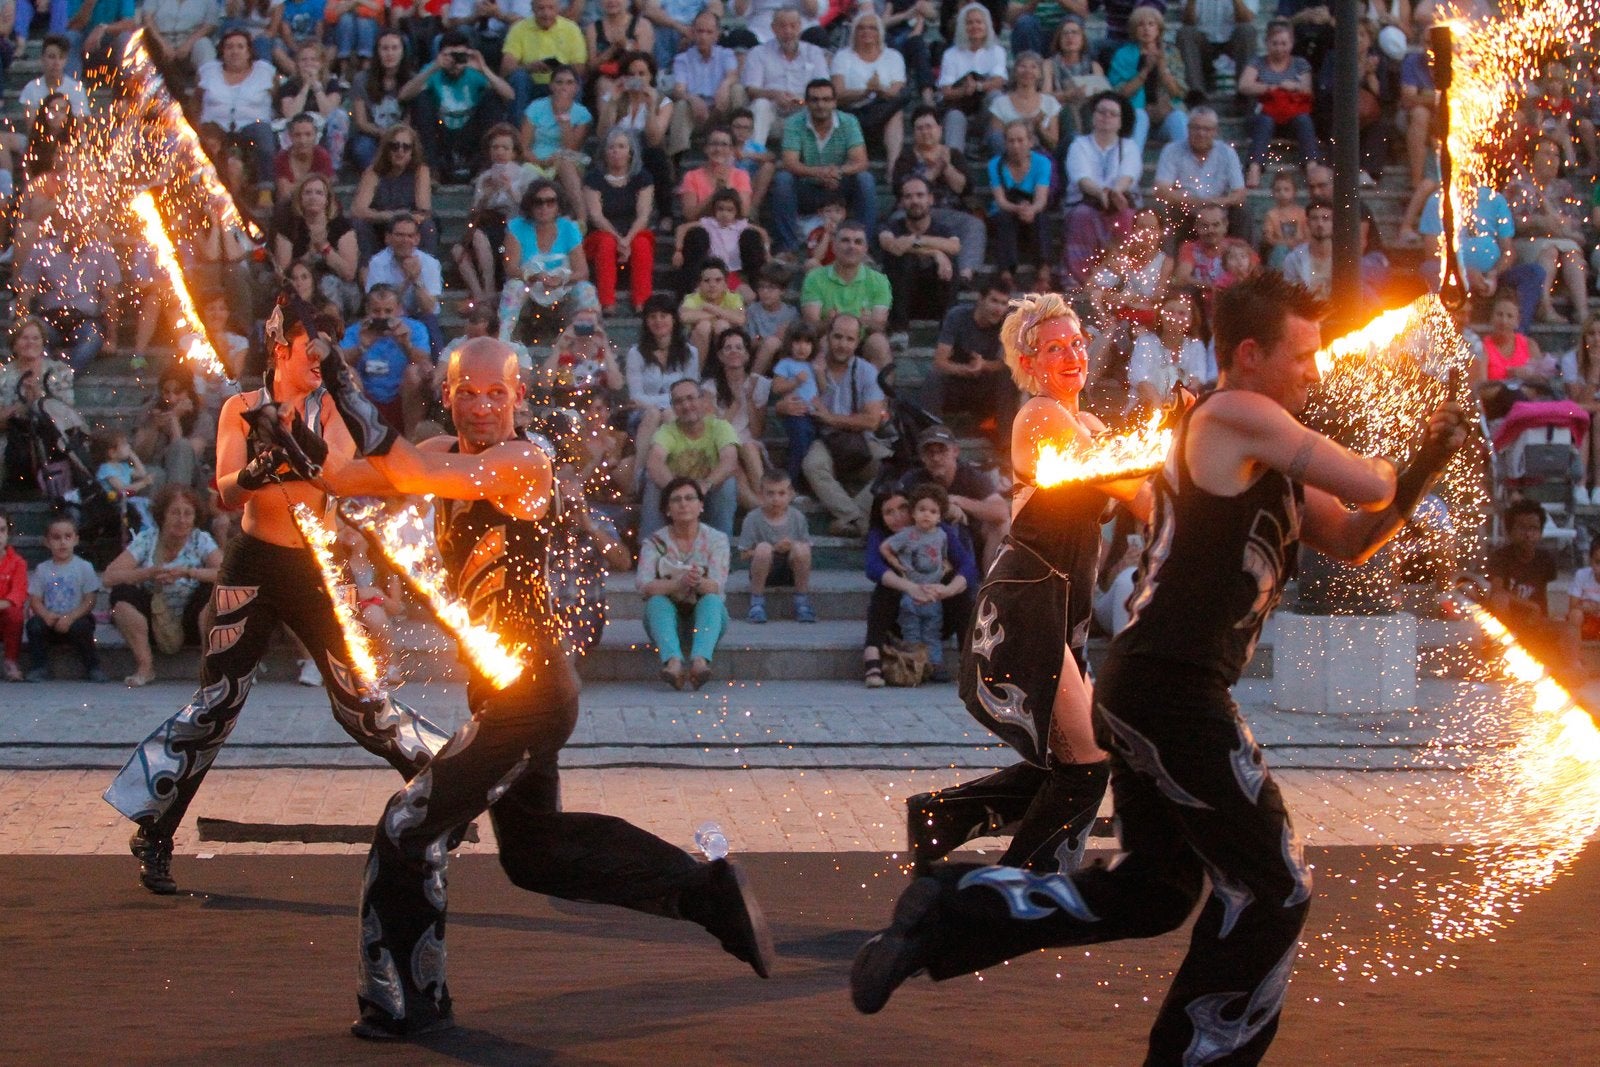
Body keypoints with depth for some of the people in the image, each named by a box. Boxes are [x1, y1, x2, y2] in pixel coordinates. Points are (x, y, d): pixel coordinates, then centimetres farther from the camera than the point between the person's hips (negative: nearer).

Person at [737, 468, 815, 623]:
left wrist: (793, 547, -22)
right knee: (763, 548, -32)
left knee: (801, 548, -28)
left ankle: (802, 601, -12)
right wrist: (774, 549, -20)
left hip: (791, 570, 2)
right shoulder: (753, 518, -8)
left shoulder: (797, 517, -1)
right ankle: (757, 603, -20)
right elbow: (744, 554, -10)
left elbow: (807, 549, 1)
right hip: (764, 571, -2)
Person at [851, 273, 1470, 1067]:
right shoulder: (1236, 417, -10)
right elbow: (1366, 489, -15)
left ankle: (949, 914, 15)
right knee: (1271, 890, 0)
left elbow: (1353, 542, 23)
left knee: (1149, 892, 18)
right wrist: (1395, 474, 9)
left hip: (1147, 691, 10)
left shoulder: (1261, 459, 20)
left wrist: (1424, 468, 8)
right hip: (1173, 692, -10)